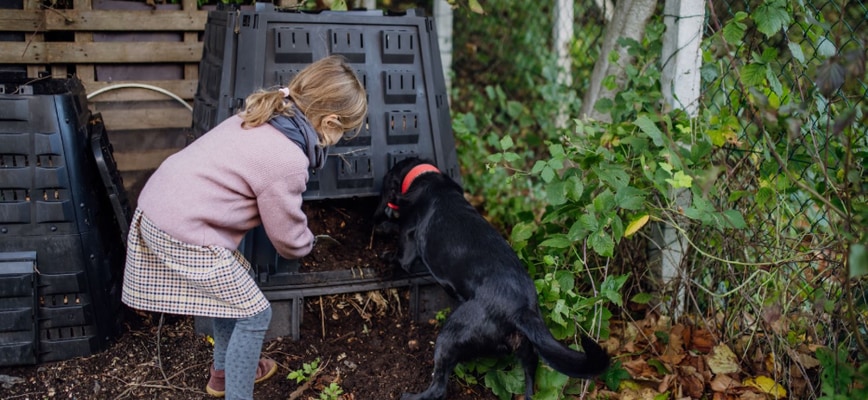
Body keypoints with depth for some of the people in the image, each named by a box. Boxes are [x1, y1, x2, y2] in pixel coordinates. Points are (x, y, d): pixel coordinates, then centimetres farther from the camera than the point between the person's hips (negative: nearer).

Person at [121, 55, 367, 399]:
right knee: (254, 315, 3)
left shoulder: (266, 115, 5)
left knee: (232, 293, 26)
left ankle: (224, 372, 44)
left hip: (160, 204, 10)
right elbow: (288, 236, -7)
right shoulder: (287, 161, -21)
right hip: (184, 235, -10)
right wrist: (307, 244, 18)